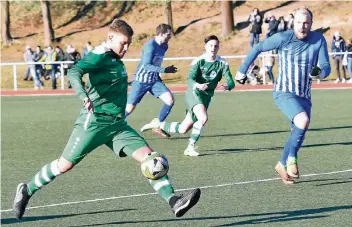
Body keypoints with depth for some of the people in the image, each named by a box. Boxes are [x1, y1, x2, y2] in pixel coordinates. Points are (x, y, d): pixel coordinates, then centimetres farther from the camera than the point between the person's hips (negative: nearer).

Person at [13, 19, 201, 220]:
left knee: (148, 156, -10)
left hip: (118, 125, 7)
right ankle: (26, 191, 23)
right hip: (94, 122, -7)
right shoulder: (100, 55, -11)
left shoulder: (116, 60, 15)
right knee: (65, 165, 2)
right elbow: (74, 72, -27)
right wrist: (84, 96, -43)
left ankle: (173, 201, -18)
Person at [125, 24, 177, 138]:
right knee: (129, 108, -4)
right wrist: (164, 70, -33)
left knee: (170, 100, -11)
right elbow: (147, 65, -30)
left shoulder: (164, 46, 3)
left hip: (154, 80, 7)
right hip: (141, 80, -7)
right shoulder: (150, 46, -22)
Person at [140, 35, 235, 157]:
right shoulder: (199, 61, -9)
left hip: (206, 97, 5)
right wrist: (198, 85, -42)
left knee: (183, 129, 6)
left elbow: (231, 83, -9)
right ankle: (190, 147, -18)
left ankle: (157, 124, 30)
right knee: (203, 118, -32)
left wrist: (227, 86, -34)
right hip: (194, 92, -5)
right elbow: (190, 80, -19)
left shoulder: (222, 64, -1)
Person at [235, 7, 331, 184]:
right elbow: (258, 48, 3)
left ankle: (282, 165, 33)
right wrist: (242, 70, 8)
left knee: (298, 135, 8)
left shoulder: (319, 40, -4)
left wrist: (320, 72, -32)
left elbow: (326, 67, -8)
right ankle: (292, 158, -10)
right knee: (303, 121, -29)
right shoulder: (282, 38, -11)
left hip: (304, 97, 4)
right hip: (284, 93, -4)